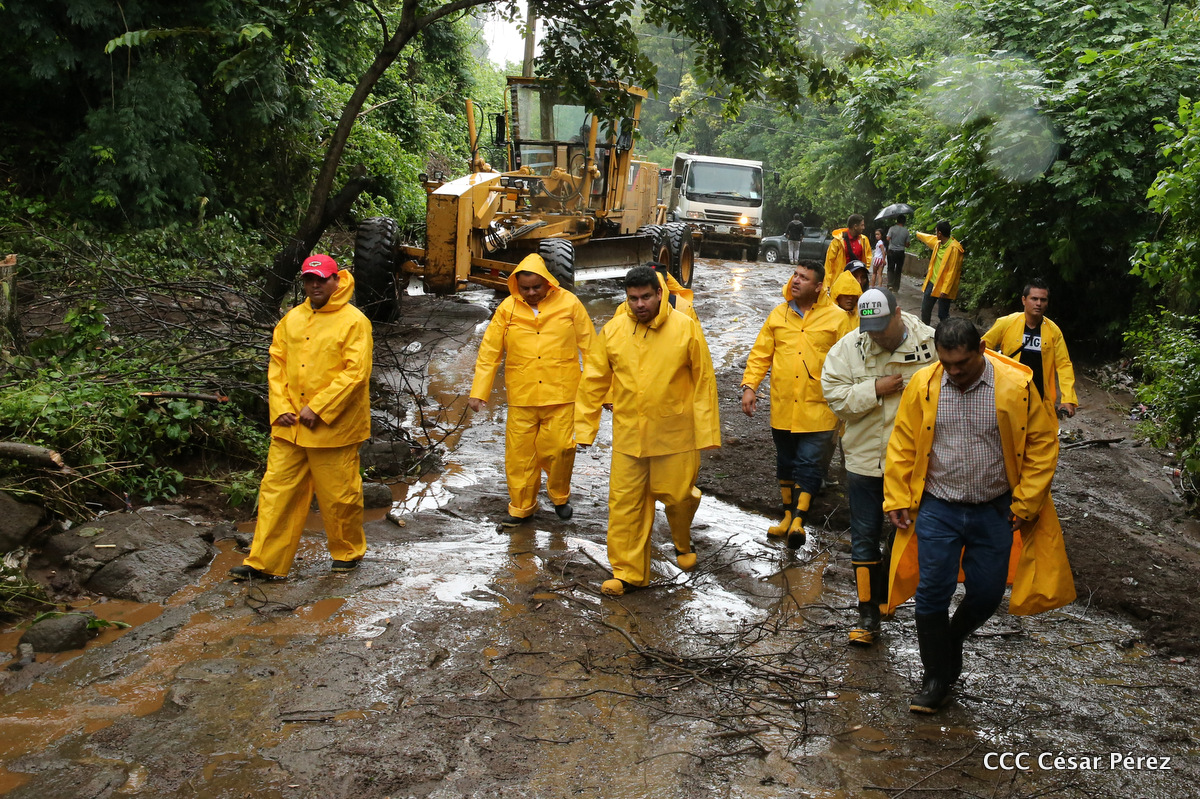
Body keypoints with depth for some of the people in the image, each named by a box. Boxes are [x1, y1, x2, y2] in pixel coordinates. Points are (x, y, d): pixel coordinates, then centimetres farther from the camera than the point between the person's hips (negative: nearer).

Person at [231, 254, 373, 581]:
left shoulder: (354, 321, -8)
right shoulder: (292, 318, 11)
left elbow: (356, 372, -15)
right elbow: (277, 365, 12)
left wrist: (317, 409, -18)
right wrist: (281, 408, -2)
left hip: (333, 428, -5)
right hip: (289, 427, 5)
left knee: (338, 495, 6)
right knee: (277, 492, 5)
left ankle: (348, 552, 28)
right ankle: (263, 562, 12)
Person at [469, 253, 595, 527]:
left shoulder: (569, 304, -2)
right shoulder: (507, 308, 0)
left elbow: (590, 348, 2)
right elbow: (489, 352, 3)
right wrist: (478, 391, 1)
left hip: (561, 394, -1)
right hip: (521, 396, 1)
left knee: (559, 448, -2)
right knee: (520, 452, 6)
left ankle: (560, 496, 26)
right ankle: (521, 506, 24)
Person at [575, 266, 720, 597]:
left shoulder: (686, 327, -6)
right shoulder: (612, 330, 0)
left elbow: (704, 381, -3)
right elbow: (594, 381, 6)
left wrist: (707, 432, -4)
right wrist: (584, 427, 5)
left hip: (675, 435, -1)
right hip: (628, 435, 2)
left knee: (678, 496, 9)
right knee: (625, 503, 2)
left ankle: (683, 544, 41)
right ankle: (627, 572, 15)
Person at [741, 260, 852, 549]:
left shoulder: (837, 317, -4)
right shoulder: (777, 315, 6)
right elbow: (760, 354, 6)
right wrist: (749, 386, -5)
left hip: (817, 408, -4)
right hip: (782, 406, 4)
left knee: (809, 463, -6)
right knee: (786, 461, 15)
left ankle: (798, 520, -4)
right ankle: (788, 513, 29)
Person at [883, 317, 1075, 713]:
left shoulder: (1016, 385, -11)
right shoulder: (923, 385, -7)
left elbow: (1042, 445, -3)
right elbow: (902, 445, 2)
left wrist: (1025, 503, -5)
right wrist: (896, 499, 0)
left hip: (995, 513, 0)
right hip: (937, 510, 0)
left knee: (987, 593, 8)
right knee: (932, 594, 1)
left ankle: (952, 639, 40)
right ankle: (937, 678, 20)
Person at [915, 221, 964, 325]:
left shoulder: (954, 248, -21)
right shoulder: (937, 242, 5)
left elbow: (952, 271, -22)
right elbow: (928, 238, 30)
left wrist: (945, 290, -24)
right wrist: (917, 233, 51)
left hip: (943, 287, -8)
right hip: (932, 282, 9)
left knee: (943, 315, -4)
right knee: (925, 310, 17)